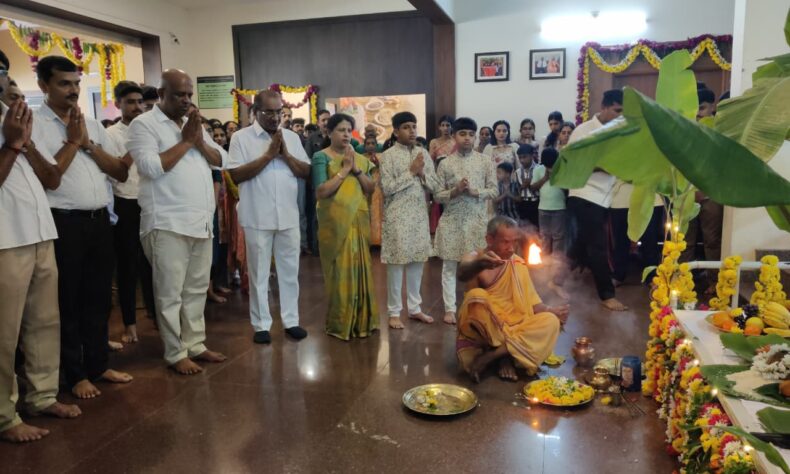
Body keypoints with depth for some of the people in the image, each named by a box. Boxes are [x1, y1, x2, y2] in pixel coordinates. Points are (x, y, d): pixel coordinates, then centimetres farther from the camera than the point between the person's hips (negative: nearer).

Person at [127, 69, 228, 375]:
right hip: (168, 224, -7)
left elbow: (221, 160, 12)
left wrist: (200, 141, -6)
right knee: (170, 293, 0)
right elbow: (150, 167, -19)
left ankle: (195, 344, 24)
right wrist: (185, 142, -11)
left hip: (202, 222, 7)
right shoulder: (143, 124, -4)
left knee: (197, 289, 13)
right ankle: (175, 354, 9)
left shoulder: (193, 123, 17)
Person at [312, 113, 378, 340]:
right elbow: (320, 192, -16)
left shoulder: (359, 158, 12)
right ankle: (340, 323, 12)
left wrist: (357, 170, -7)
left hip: (359, 221, 5)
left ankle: (361, 319, 21)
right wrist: (344, 170, -14)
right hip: (335, 222, -5)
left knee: (360, 268, 9)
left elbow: (371, 189, 8)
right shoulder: (321, 157, -5)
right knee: (340, 271, 0)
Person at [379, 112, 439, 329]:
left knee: (417, 261, 10)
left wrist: (422, 174, -11)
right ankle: (394, 311, 11)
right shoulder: (388, 155, -7)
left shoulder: (423, 153, 8)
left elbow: (434, 186, 8)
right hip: (397, 216, -5)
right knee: (396, 263, 0)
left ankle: (414, 308, 23)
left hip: (420, 215, 5)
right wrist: (410, 171, -16)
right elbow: (387, 188, -14)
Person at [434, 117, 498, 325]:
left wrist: (474, 192, -16)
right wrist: (455, 192, -16)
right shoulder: (445, 163, 1)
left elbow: (494, 190, 0)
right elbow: (438, 195, 2)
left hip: (477, 220, 0)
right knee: (449, 266, 4)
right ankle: (450, 308, 13)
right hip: (452, 220, 0)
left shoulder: (485, 161, 2)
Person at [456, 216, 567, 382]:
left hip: (513, 326, 5)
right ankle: (506, 353, -17)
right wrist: (480, 264, -58)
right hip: (482, 330, -5)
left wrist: (549, 311, -13)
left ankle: (492, 355, -23)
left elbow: (531, 301, 9)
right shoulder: (475, 258, -9)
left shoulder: (518, 263, 6)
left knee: (551, 321, -21)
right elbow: (462, 273, -35)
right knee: (477, 295, -34)